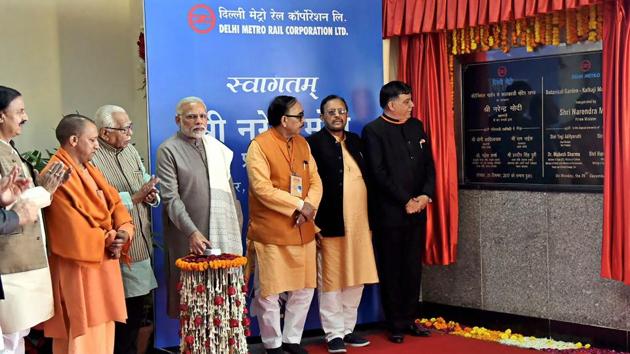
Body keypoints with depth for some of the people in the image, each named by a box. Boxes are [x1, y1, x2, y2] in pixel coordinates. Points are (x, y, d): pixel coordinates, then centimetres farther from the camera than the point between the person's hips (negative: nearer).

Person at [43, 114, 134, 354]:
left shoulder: (90, 171, 15)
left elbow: (115, 203, 11)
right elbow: (75, 228, -21)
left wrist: (123, 232, -8)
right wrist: (107, 241, -8)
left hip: (103, 265, 9)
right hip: (79, 270, -9)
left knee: (102, 334, 13)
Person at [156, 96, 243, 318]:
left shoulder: (217, 147, 16)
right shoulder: (168, 150, -3)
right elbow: (171, 198, -10)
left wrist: (238, 225, 16)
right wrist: (192, 232, -20)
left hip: (224, 235, 5)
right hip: (189, 239, -5)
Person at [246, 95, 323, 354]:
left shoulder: (303, 144, 11)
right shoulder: (259, 146, -11)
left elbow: (315, 180, 8)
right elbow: (262, 188, -19)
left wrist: (310, 205, -12)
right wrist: (298, 205, -17)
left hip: (302, 231, 7)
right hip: (270, 233, -7)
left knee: (304, 289, 11)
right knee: (269, 293, 1)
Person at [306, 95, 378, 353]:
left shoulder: (356, 141, 14)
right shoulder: (314, 143, -4)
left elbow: (366, 179, 15)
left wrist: (370, 220, 12)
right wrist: (316, 223, -15)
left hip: (359, 224, 6)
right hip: (331, 224, -6)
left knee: (356, 279, 11)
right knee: (331, 280, 3)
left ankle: (348, 329, 24)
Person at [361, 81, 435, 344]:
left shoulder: (416, 126, 12)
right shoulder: (373, 131, -8)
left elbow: (429, 165, 11)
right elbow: (379, 173, -15)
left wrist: (426, 195, -4)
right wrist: (405, 201, -15)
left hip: (417, 211, 6)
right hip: (389, 213, -6)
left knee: (413, 268, 11)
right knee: (391, 271, 4)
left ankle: (409, 319, 22)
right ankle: (396, 325, 13)